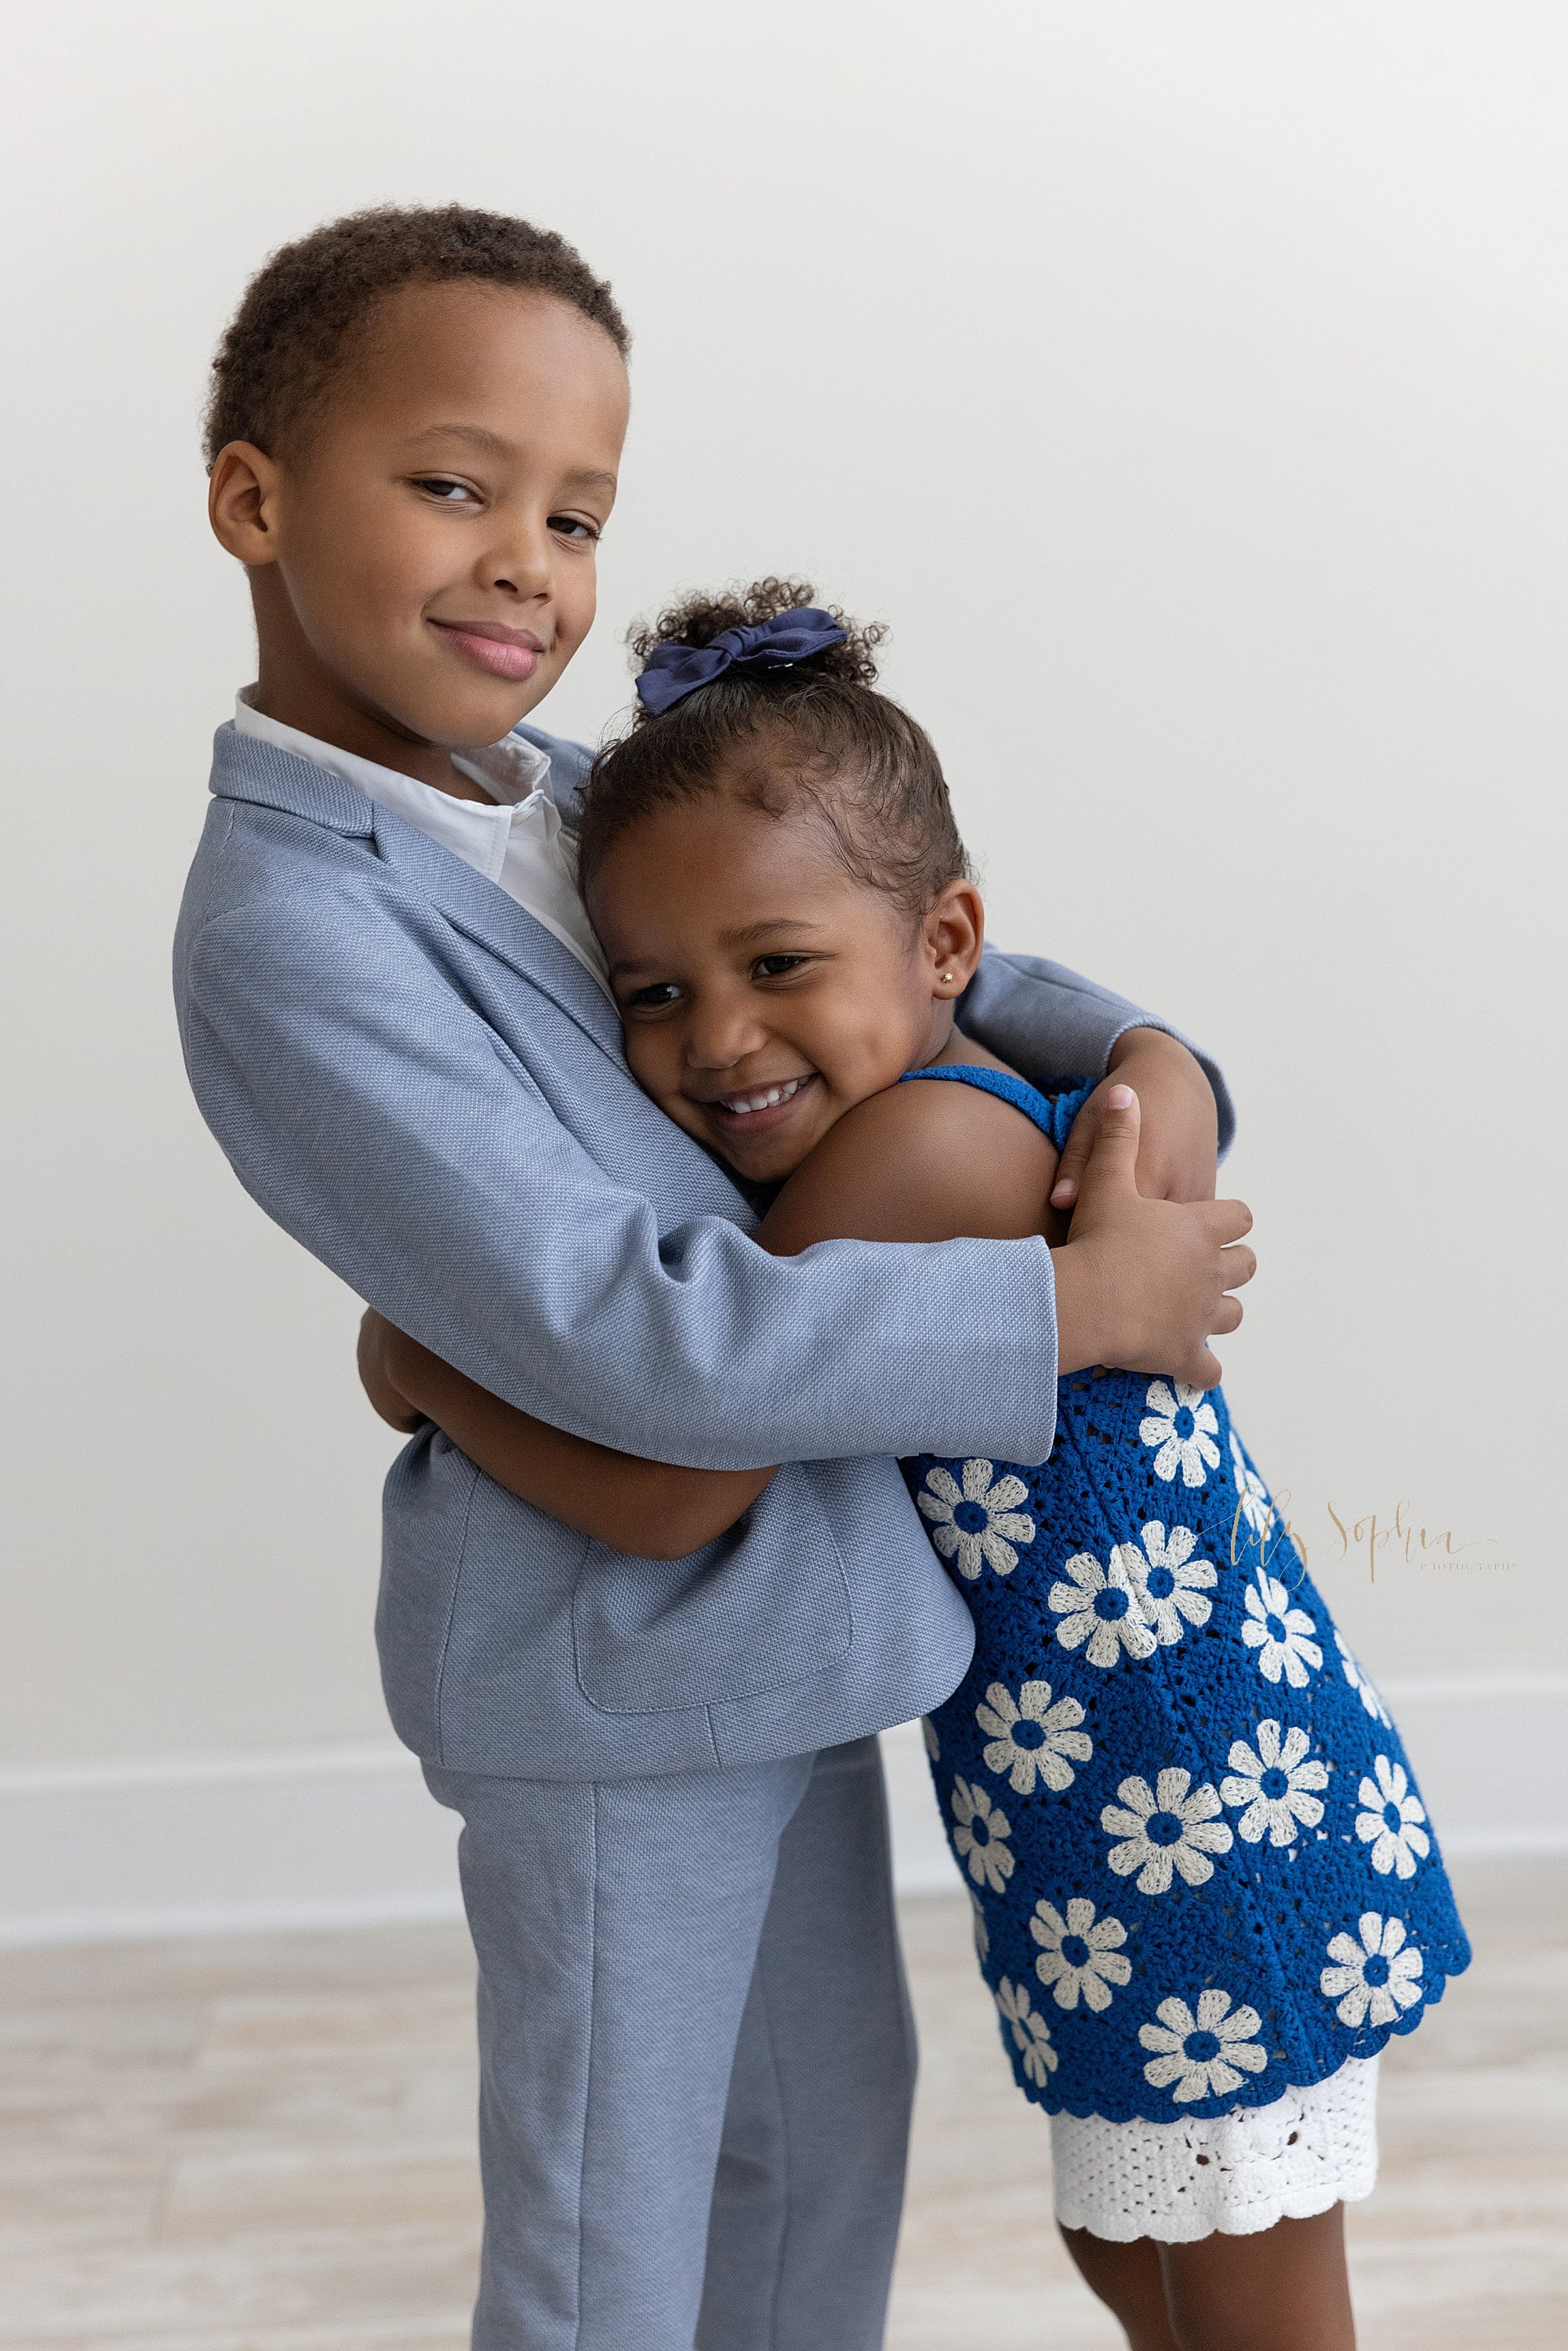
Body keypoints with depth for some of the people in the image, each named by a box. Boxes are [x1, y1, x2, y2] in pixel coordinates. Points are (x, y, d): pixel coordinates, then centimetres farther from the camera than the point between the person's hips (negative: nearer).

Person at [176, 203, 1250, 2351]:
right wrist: (1084, 1305, -24)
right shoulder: (293, 936, -23)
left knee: (826, 2108, 25)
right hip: (619, 1665, -8)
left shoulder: (567, 797, 4)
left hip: (783, 1607, 8)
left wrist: (1134, 1052, -6)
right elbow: (626, 1331, -30)